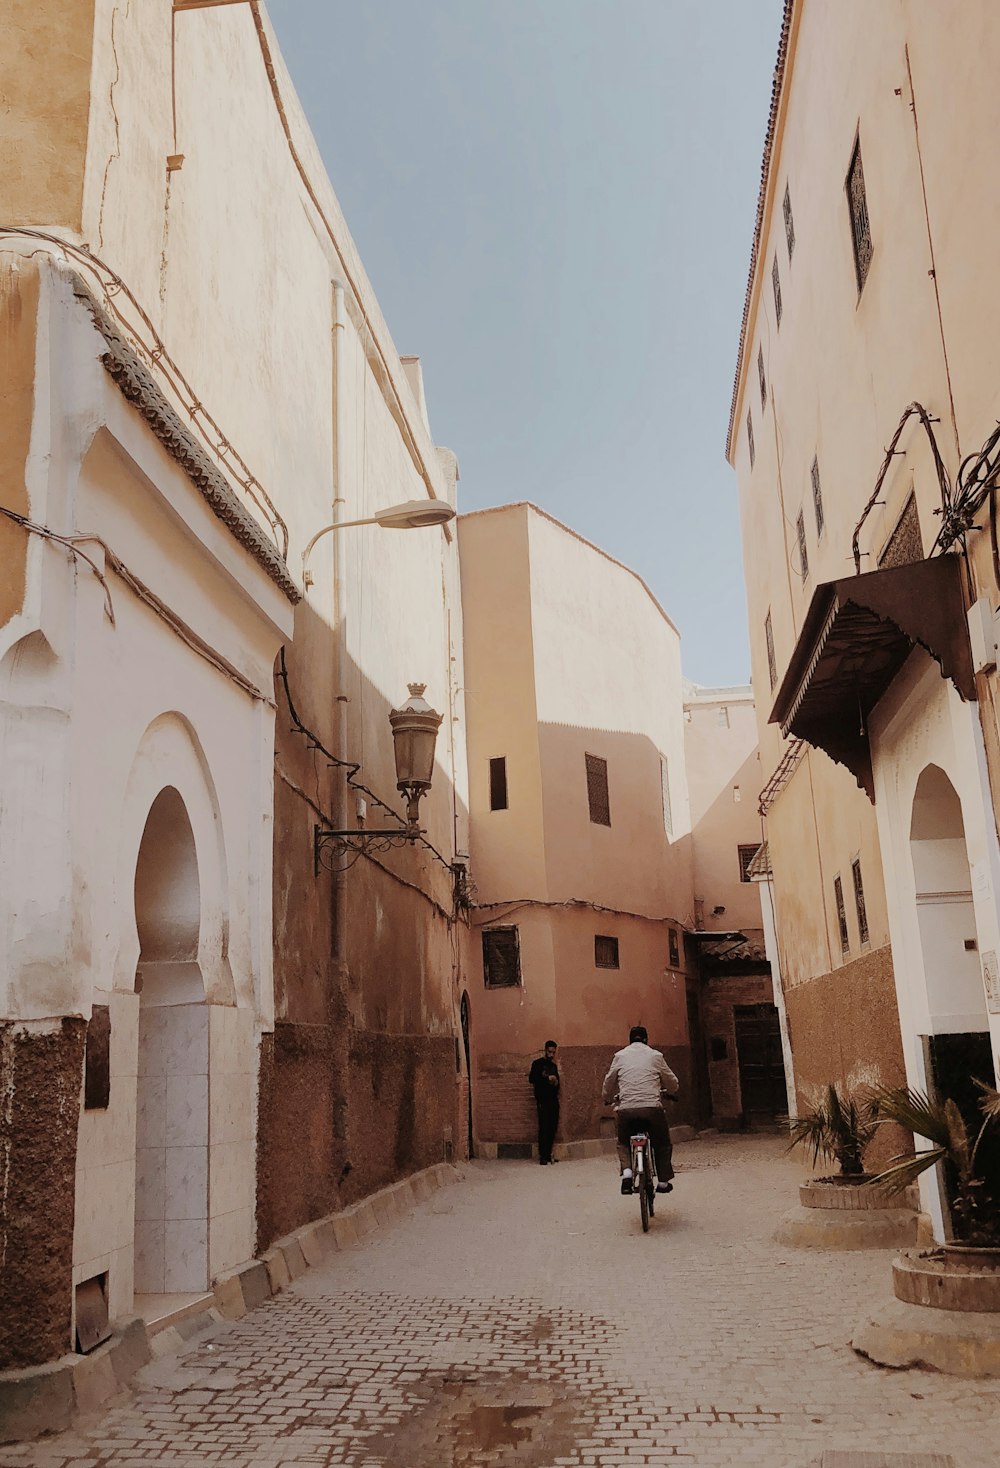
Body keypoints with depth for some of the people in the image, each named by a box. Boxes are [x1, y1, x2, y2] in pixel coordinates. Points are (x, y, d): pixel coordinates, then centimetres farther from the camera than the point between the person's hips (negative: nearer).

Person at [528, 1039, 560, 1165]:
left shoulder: (554, 1065, 19)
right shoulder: (538, 1063, 0)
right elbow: (532, 1080, -10)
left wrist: (556, 1082, 3)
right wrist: (547, 1079, -14)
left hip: (553, 1099, 6)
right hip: (543, 1100, -6)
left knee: (552, 1128, 3)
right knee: (544, 1128, -8)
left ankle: (548, 1154, 10)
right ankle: (543, 1156, -6)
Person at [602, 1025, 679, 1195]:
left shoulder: (620, 1056, 12)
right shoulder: (655, 1056, 10)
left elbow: (608, 1083, 18)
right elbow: (672, 1083, 19)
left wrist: (608, 1099, 38)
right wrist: (672, 1092, 41)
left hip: (626, 1108, 1)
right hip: (652, 1107, -1)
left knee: (624, 1143, 22)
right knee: (662, 1144, 20)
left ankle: (627, 1172, -1)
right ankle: (663, 1182, 20)